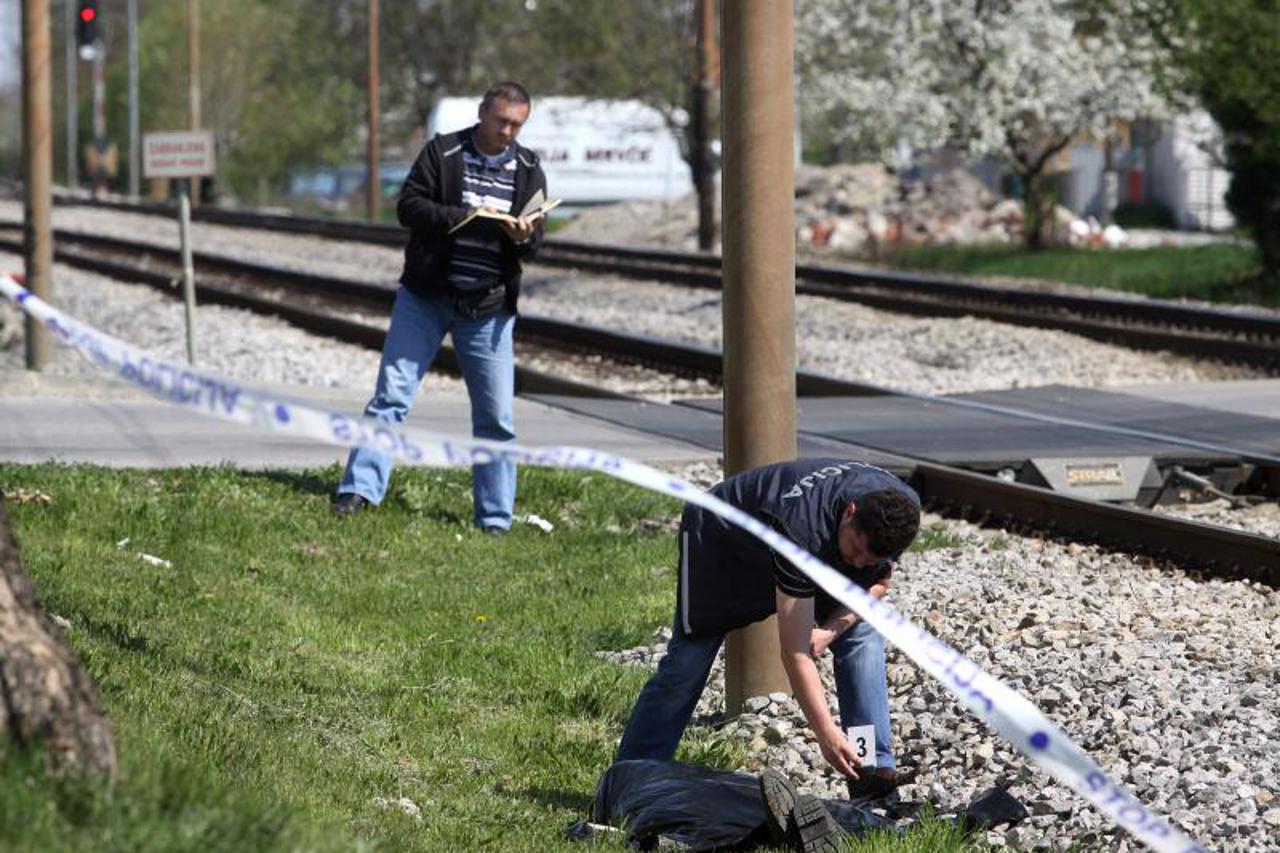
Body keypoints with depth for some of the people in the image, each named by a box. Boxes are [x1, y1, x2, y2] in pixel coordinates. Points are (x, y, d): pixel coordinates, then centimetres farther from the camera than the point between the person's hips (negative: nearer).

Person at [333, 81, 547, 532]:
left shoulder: (528, 170, 5)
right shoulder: (442, 152, -3)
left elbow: (536, 242, 3)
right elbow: (408, 206, -10)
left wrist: (523, 237, -21)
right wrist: (464, 217, -22)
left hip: (488, 308, 2)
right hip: (425, 297, -2)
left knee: (496, 418, 3)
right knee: (391, 395, -5)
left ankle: (495, 519, 11)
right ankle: (359, 489, -2)